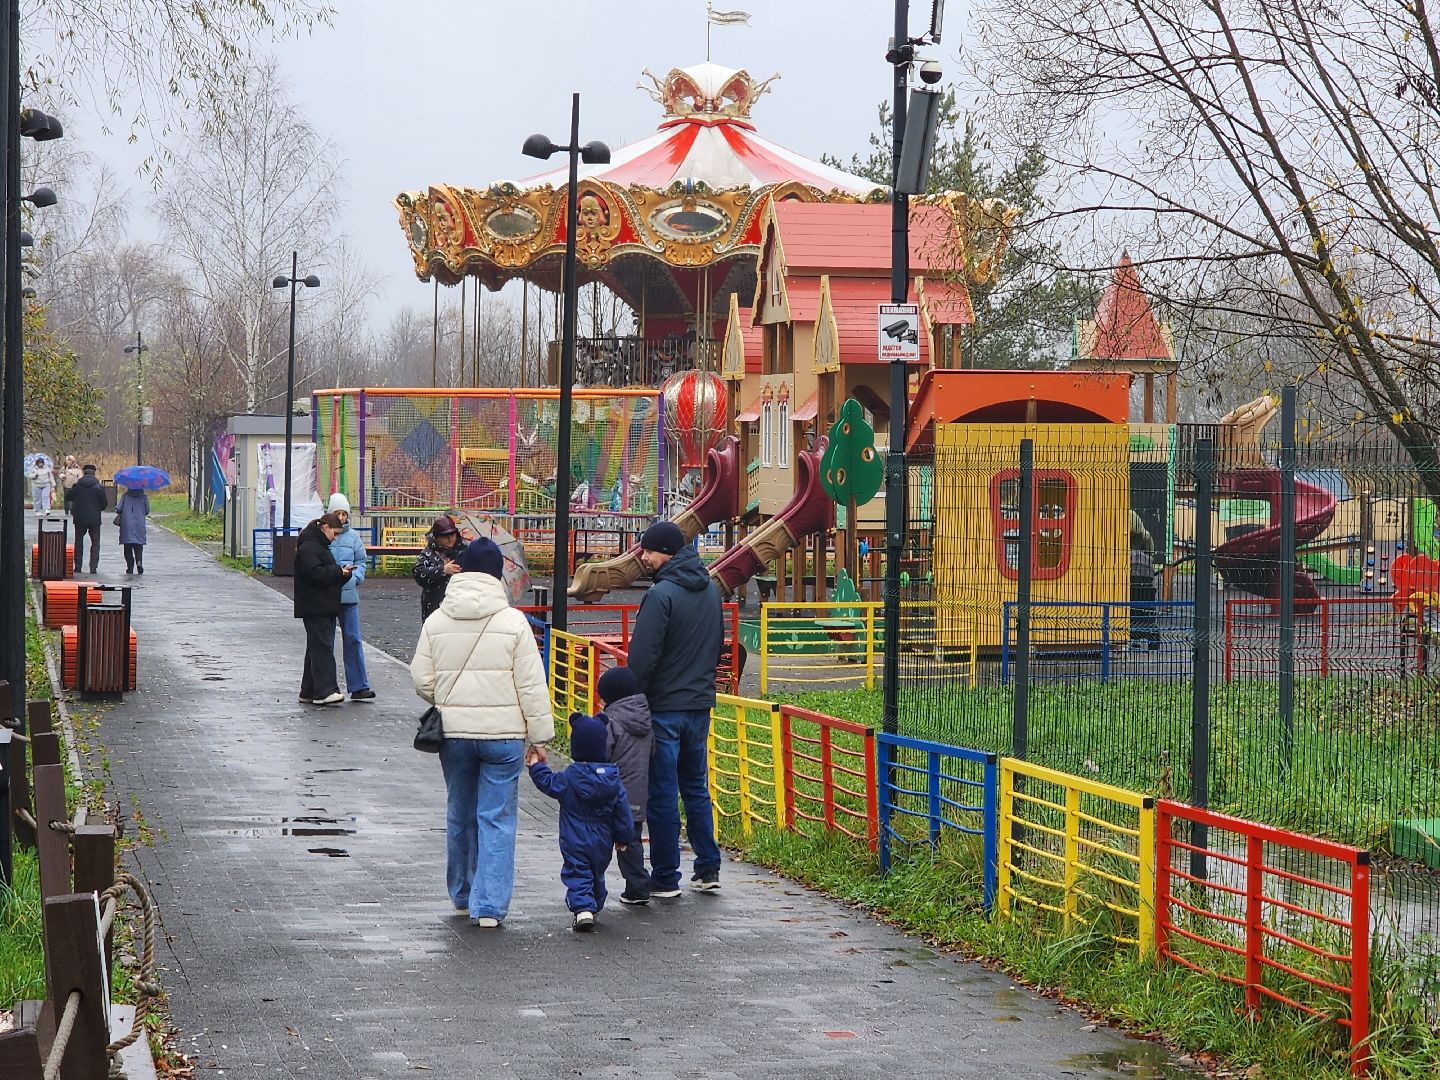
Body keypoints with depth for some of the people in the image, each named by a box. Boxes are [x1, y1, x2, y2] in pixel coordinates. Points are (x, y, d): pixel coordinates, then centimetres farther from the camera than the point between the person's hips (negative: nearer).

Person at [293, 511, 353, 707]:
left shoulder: (320, 546, 22)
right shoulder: (309, 547, -12)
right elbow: (315, 574, -23)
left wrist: (342, 572, 7)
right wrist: (339, 572, -15)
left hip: (324, 608, 11)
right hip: (315, 608, -11)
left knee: (318, 647, 11)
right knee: (322, 646, -14)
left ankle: (308, 692, 15)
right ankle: (324, 691, -19)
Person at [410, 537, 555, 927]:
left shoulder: (436, 621, 0)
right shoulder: (513, 621, -8)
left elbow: (422, 680, 3)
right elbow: (531, 686, -7)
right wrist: (540, 737, 1)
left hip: (453, 733, 3)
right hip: (503, 734, -3)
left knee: (460, 816, 18)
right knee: (497, 819, 1)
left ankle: (463, 895, 31)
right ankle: (490, 905, -3)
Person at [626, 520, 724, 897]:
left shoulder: (662, 594, -17)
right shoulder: (710, 590, 9)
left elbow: (642, 658, -19)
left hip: (663, 707, -7)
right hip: (700, 704, 7)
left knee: (662, 795, 0)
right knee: (696, 787, 17)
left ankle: (665, 878, 4)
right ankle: (708, 869, 17)